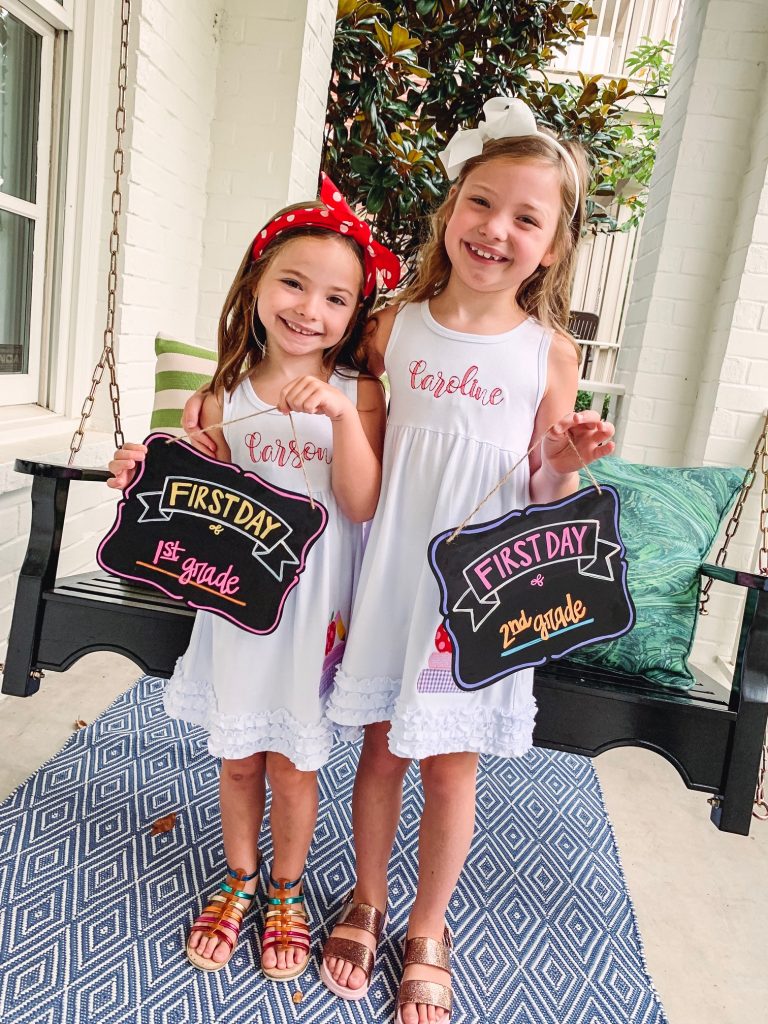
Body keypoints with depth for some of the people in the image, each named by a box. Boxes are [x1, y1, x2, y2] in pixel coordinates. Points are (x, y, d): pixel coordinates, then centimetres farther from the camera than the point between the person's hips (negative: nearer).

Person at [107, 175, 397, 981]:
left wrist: (341, 415, -26)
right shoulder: (225, 396, -2)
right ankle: (238, 880, 45)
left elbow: (362, 506, -16)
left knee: (293, 764, 13)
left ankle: (285, 892, 41)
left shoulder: (358, 393, -7)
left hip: (315, 612, -2)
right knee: (238, 758, 18)